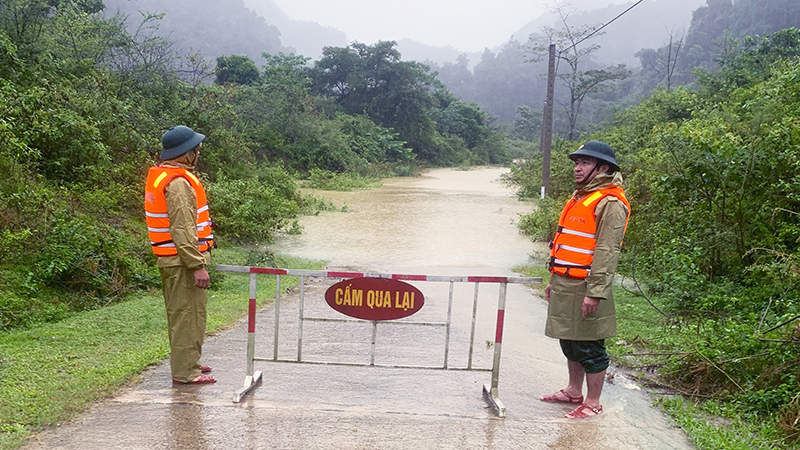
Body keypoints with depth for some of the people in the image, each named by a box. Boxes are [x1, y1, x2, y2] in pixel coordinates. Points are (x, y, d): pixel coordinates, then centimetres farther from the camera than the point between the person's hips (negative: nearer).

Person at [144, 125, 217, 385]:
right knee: (188, 314, -4)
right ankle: (185, 372, 2)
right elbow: (183, 230, -23)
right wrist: (198, 265, -23)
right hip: (183, 260, -11)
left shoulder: (159, 176, 15)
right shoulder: (178, 182, -18)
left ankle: (188, 362, 32)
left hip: (171, 260, 11)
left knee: (180, 313, 19)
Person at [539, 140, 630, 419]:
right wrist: (554, 281, 23)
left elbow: (607, 252, -19)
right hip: (565, 285, 10)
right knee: (569, 341, 18)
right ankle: (574, 392, 33)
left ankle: (593, 403, 14)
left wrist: (595, 293, -23)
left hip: (584, 288, -9)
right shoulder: (580, 197, 17)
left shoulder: (610, 203, -13)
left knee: (589, 346, 1)